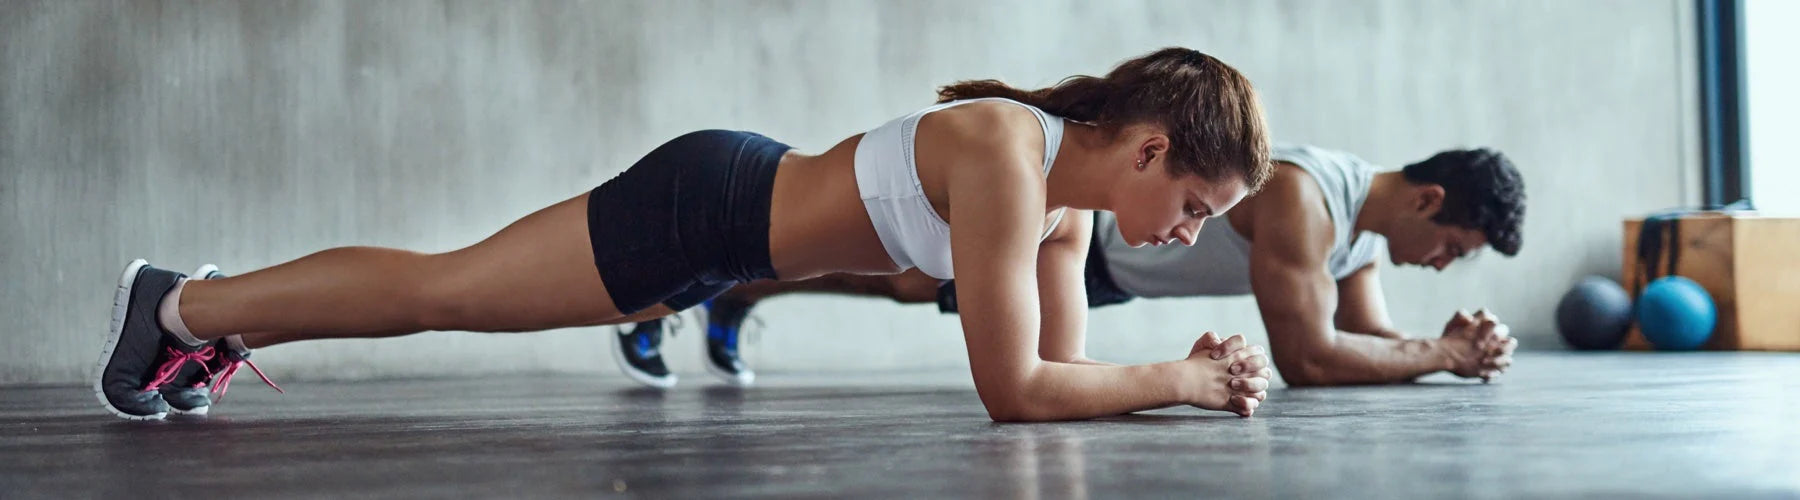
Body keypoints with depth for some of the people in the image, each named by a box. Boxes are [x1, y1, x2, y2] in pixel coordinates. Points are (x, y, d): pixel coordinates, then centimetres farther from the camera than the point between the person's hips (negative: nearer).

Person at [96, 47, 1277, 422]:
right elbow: (1012, 388, -32)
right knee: (437, 289, 4)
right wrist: (1182, 381, -27)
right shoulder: (1003, 160, -30)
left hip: (749, 215, 8)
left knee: (448, 297, 20)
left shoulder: (1068, 191, -3)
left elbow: (1058, 361, 2)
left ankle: (217, 326, 36)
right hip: (703, 205, -8)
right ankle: (185, 307, 22)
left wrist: (1184, 371, -10)